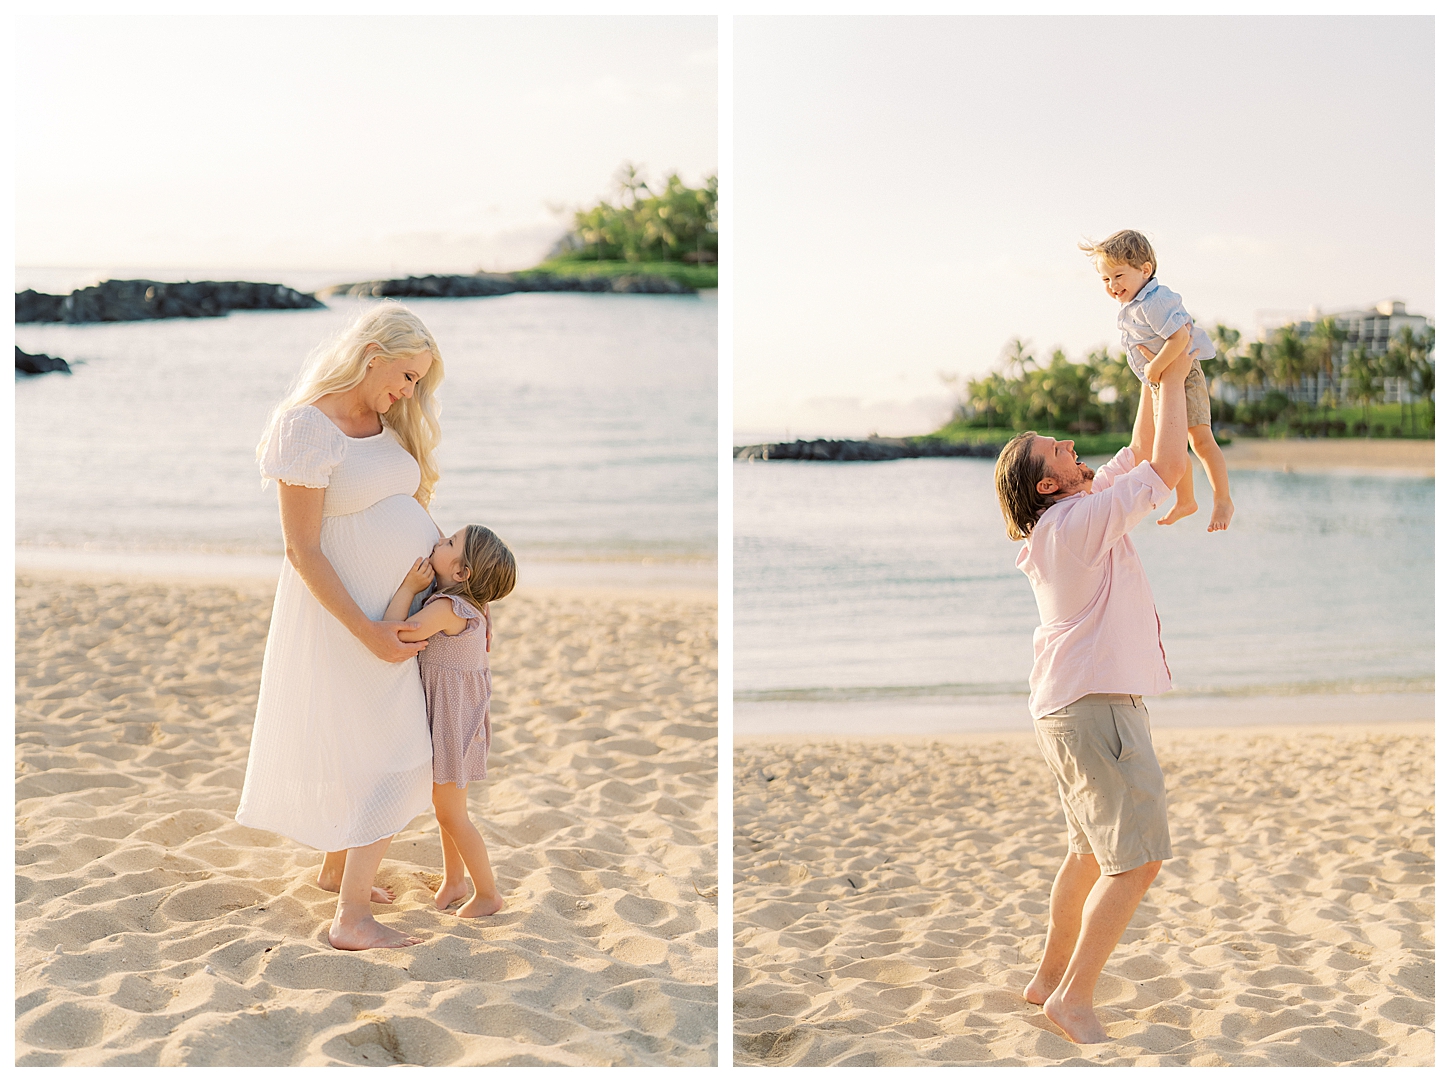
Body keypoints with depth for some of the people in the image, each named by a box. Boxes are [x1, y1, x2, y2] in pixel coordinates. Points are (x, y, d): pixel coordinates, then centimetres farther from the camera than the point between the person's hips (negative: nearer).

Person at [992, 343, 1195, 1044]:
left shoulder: (1075, 510, 13)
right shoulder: (1082, 518, -16)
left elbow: (1140, 455, 21)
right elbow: (1167, 465, -14)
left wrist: (1152, 382, 15)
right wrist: (1172, 380, -4)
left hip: (1067, 708, 11)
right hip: (1097, 704, -11)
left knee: (1091, 853, 19)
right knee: (1137, 859, -11)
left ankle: (1050, 977, 26)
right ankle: (1075, 999, -10)